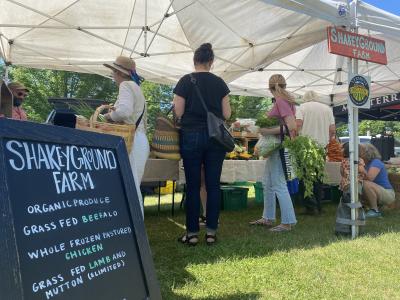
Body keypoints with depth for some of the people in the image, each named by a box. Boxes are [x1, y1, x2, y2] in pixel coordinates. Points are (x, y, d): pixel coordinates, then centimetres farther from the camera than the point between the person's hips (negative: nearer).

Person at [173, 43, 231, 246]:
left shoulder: (186, 81, -1)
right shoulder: (220, 83, 6)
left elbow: (178, 113, -4)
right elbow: (226, 114, 4)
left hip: (192, 135, -2)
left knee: (193, 186, 3)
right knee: (213, 185, 6)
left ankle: (192, 233, 9)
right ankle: (211, 231, 12)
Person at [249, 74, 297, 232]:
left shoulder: (281, 101, -15)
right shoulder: (287, 100, 12)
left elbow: (291, 126, -24)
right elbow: (293, 123, 16)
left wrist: (268, 131, -21)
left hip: (280, 146, -10)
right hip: (275, 147, 10)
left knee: (279, 185, -5)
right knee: (268, 183, 16)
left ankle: (287, 222, 4)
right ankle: (268, 218, 26)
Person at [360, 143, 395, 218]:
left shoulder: (376, 162, -17)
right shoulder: (366, 164, 9)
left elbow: (369, 178, -32)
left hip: (388, 194, -9)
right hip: (379, 193, 9)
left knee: (366, 184, -31)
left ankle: (375, 211, -18)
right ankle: (374, 206, 11)